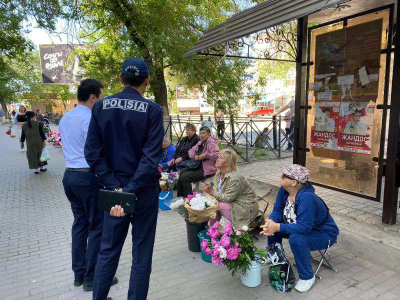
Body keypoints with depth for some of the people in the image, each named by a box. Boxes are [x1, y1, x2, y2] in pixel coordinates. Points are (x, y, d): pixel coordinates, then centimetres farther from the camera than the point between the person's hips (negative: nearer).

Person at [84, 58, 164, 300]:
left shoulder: (101, 107, -1)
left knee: (108, 249, 19)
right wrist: (131, 190, -17)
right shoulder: (152, 110, -11)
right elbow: (151, 157, -19)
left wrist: (115, 187, -6)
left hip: (114, 188, 3)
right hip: (144, 189, -3)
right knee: (142, 253, 12)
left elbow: (93, 152, -5)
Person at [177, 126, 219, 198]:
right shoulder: (200, 142, 14)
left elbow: (217, 155, -29)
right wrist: (194, 155, -5)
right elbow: (191, 151, 16)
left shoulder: (212, 143, -14)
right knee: (180, 172, 7)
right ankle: (180, 196, 16)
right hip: (198, 166, 10)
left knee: (184, 177, -19)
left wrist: (205, 155, -27)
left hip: (207, 170, -10)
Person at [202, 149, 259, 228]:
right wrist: (209, 189, -22)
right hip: (232, 203, 8)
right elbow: (216, 191, 0)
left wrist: (211, 192, -29)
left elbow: (227, 198, -26)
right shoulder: (218, 173, -2)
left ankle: (236, 228, -5)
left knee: (222, 205, -25)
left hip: (246, 208, -8)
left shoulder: (235, 178, -29)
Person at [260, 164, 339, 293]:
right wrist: (271, 223, -28)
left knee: (296, 239, -34)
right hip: (302, 227, 8)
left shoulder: (307, 198, -36)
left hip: (324, 234, -8)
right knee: (273, 225, -5)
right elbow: (277, 211, -7)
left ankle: (307, 277, -9)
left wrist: (278, 227, -37)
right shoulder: (284, 190, -13)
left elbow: (304, 227, -37)